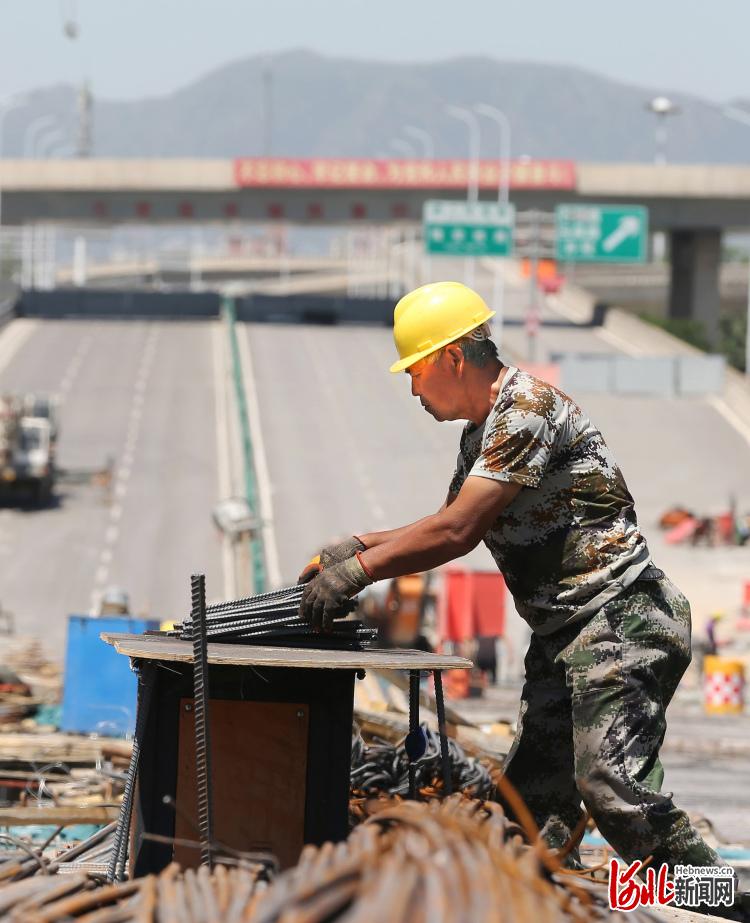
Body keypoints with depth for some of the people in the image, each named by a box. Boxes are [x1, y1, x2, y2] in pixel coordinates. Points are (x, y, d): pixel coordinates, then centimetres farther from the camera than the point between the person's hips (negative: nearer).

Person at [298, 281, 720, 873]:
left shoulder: (527, 407, -14)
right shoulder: (482, 430, 18)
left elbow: (457, 531, -21)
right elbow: (452, 529, 29)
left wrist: (358, 570, -16)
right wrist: (360, 546, 18)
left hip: (621, 620, -10)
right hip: (563, 635, 10)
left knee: (611, 786, -21)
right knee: (532, 802, 3)